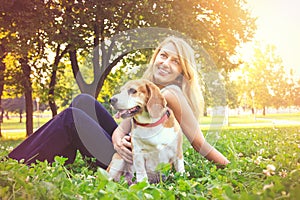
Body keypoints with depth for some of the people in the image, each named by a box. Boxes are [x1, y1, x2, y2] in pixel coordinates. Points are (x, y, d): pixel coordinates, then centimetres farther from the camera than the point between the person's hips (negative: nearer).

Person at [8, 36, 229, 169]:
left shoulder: (171, 93, -19)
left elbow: (200, 143, -17)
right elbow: (125, 125, 1)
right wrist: (118, 139, -21)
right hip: (131, 152, 9)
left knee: (72, 116, -10)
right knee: (84, 101, 8)